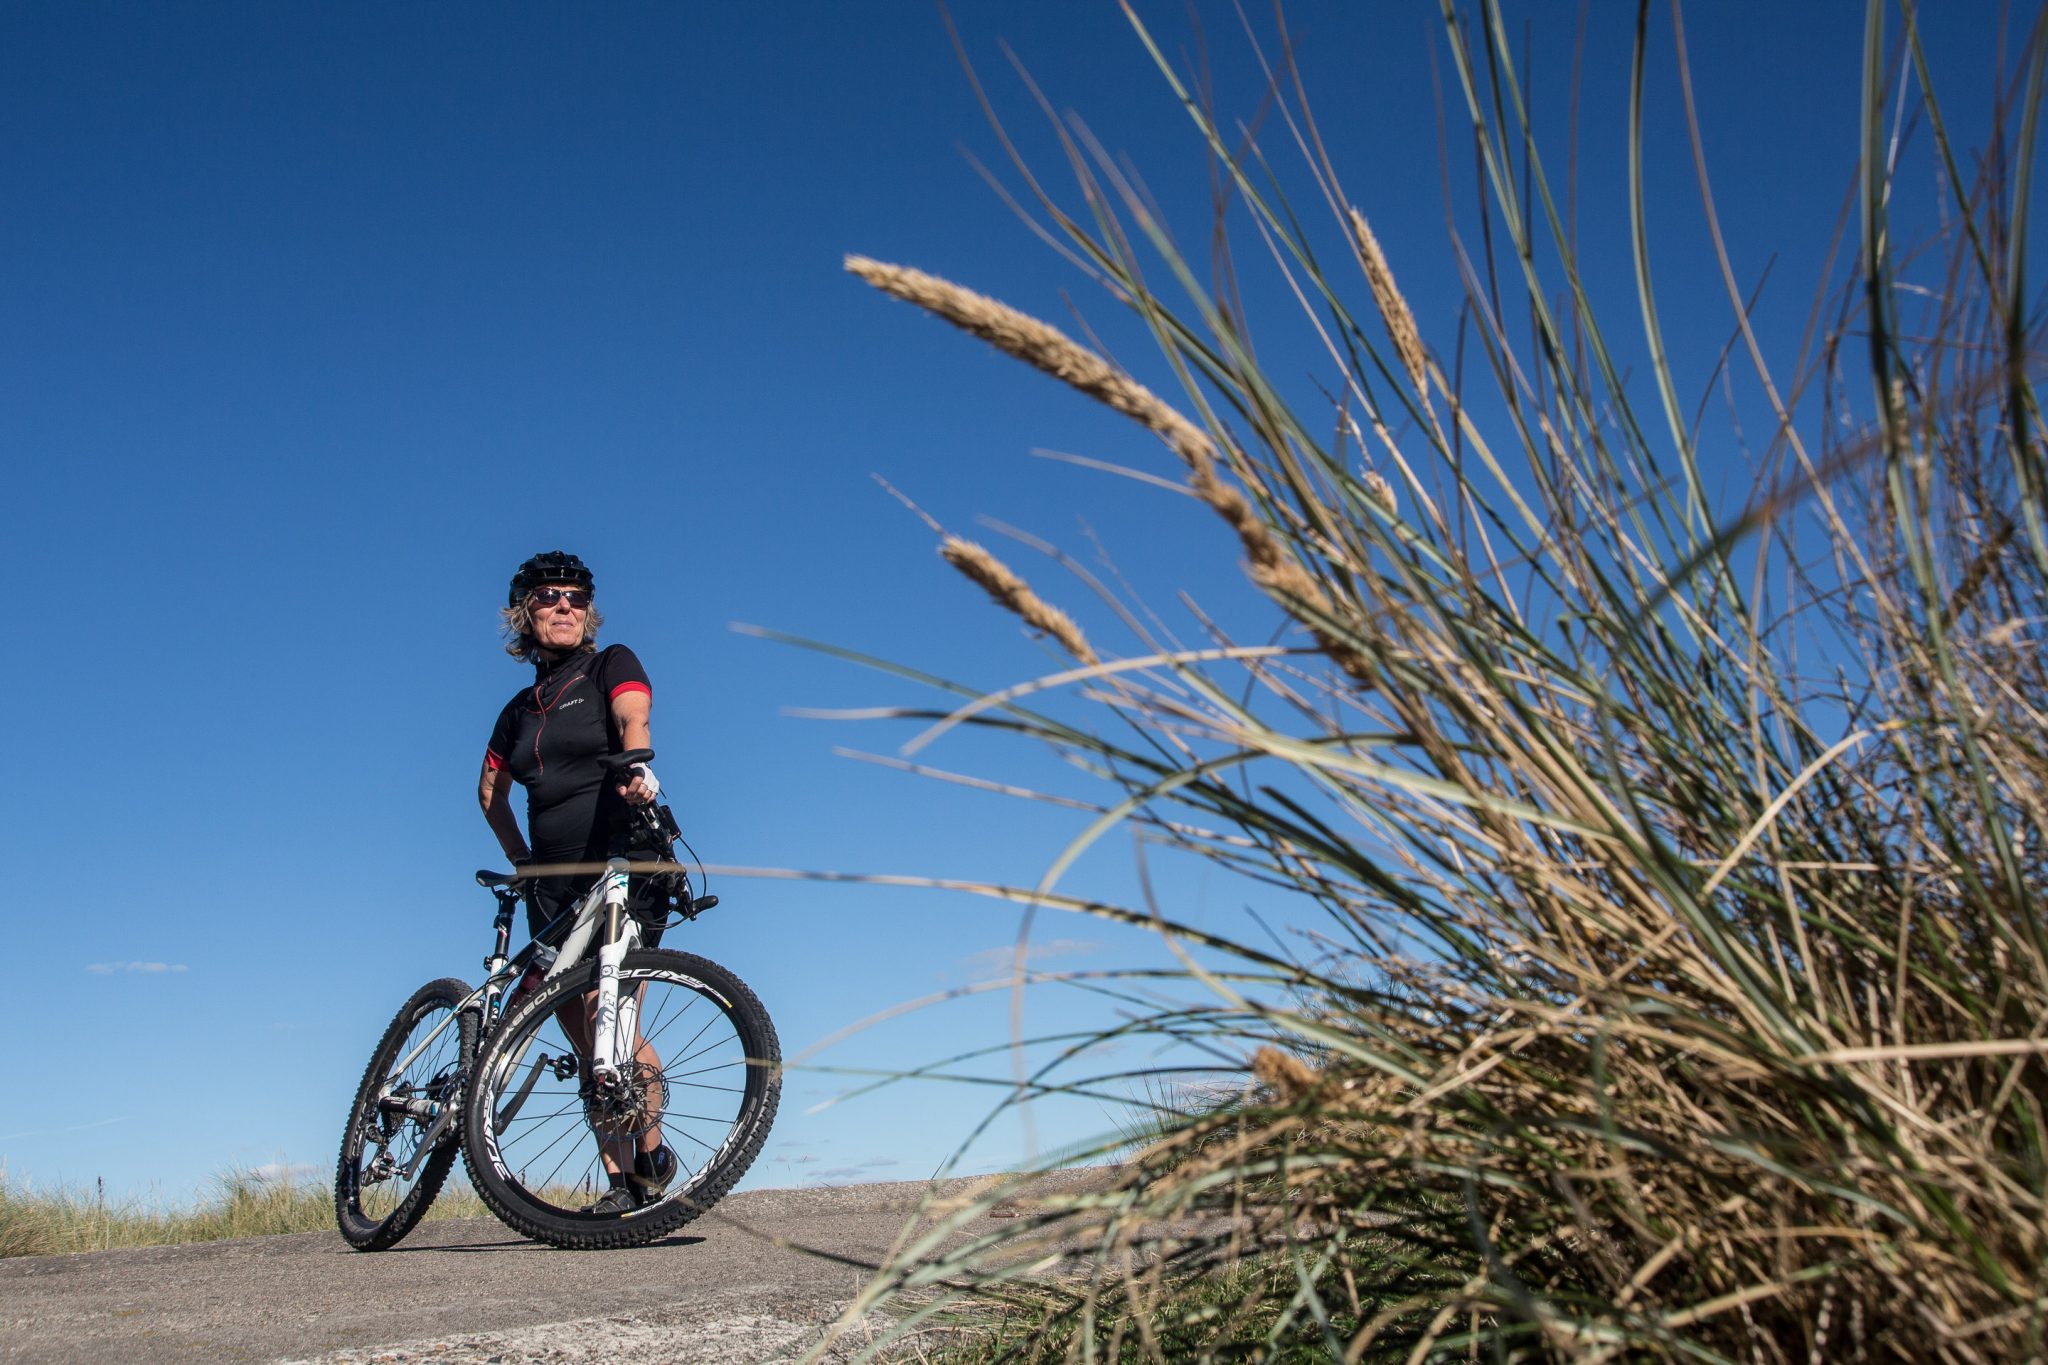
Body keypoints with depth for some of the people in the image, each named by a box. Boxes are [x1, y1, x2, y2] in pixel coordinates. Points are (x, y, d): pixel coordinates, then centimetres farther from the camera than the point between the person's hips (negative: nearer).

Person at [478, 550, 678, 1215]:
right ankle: (619, 1184, 6)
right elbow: (491, 790, 31)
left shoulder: (612, 664, 4)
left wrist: (638, 767, -40)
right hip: (555, 886, 5)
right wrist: (522, 859, 20)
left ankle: (652, 1155, 2)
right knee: (588, 1047, 2)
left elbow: (633, 719, -18)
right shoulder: (521, 708, 18)